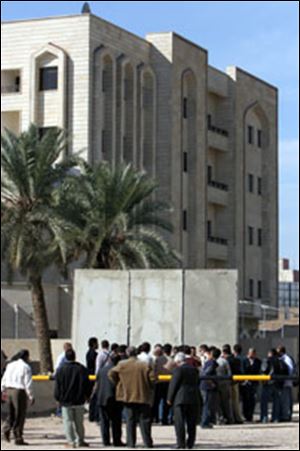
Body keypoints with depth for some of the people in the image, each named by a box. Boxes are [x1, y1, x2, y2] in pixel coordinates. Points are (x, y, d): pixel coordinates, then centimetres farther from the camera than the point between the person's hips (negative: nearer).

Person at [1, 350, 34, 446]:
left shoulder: (10, 365, 11)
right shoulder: (26, 367, -8)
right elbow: (28, 384, -11)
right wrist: (31, 397, -7)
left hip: (9, 391, 6)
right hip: (19, 391, -6)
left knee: (11, 413, 19)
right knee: (19, 416, 1)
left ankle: (6, 429, -3)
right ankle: (18, 438, 4)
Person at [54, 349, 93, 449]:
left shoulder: (61, 370, -6)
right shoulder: (81, 369, -3)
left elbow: (57, 387, -3)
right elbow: (87, 384, 2)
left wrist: (58, 398, 9)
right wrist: (87, 395, 16)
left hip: (66, 400, -2)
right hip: (79, 400, 2)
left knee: (68, 422, 3)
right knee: (79, 422, 12)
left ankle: (71, 442, 0)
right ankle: (80, 441, 16)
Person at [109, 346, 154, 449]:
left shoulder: (122, 365, -2)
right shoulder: (145, 365, -5)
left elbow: (111, 374, 1)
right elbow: (152, 378, -8)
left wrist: (118, 384, 13)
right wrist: (149, 388, 9)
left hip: (128, 397, 1)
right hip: (143, 397, -1)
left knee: (130, 421, 8)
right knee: (144, 421, 5)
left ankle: (131, 442, 5)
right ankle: (147, 442, 2)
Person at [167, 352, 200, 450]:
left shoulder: (178, 370, -9)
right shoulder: (194, 370, 10)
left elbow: (173, 385, -8)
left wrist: (170, 399, 0)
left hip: (180, 399, -6)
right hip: (194, 399, 6)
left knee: (179, 422, -2)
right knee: (192, 423, 9)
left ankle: (181, 444, -6)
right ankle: (190, 444, 10)